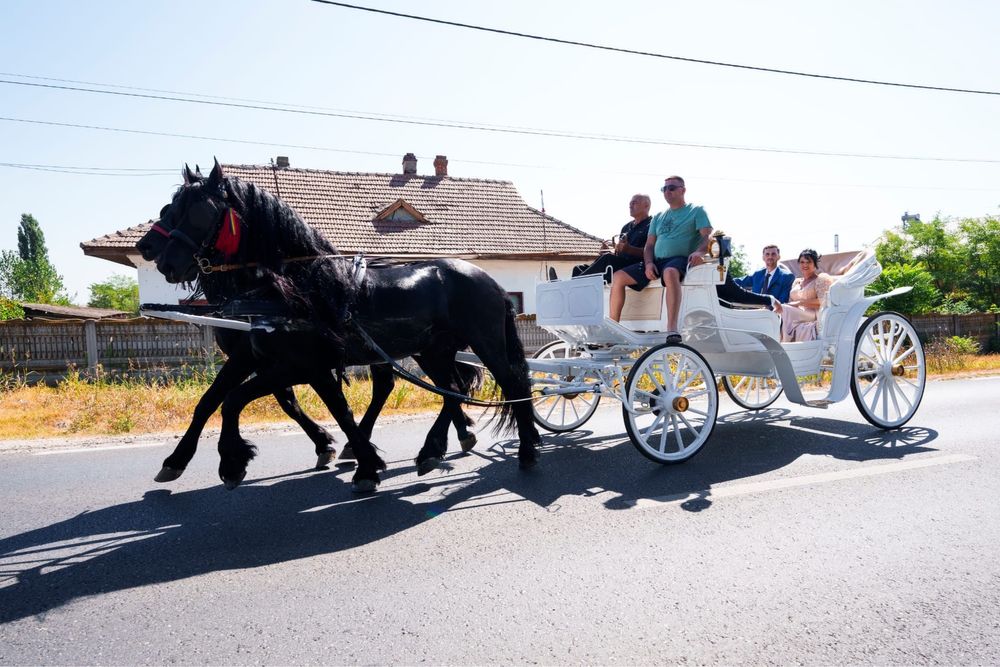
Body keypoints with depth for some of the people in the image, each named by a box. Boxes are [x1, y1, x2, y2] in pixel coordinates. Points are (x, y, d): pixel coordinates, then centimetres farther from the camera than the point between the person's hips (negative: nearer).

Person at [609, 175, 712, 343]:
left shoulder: (696, 211, 10)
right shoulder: (658, 217, 25)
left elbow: (708, 236, -3)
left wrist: (699, 251, -26)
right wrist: (648, 263, -3)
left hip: (680, 259, -6)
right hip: (656, 261, 6)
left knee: (670, 272, -43)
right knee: (618, 276, -10)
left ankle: (672, 328, -52)